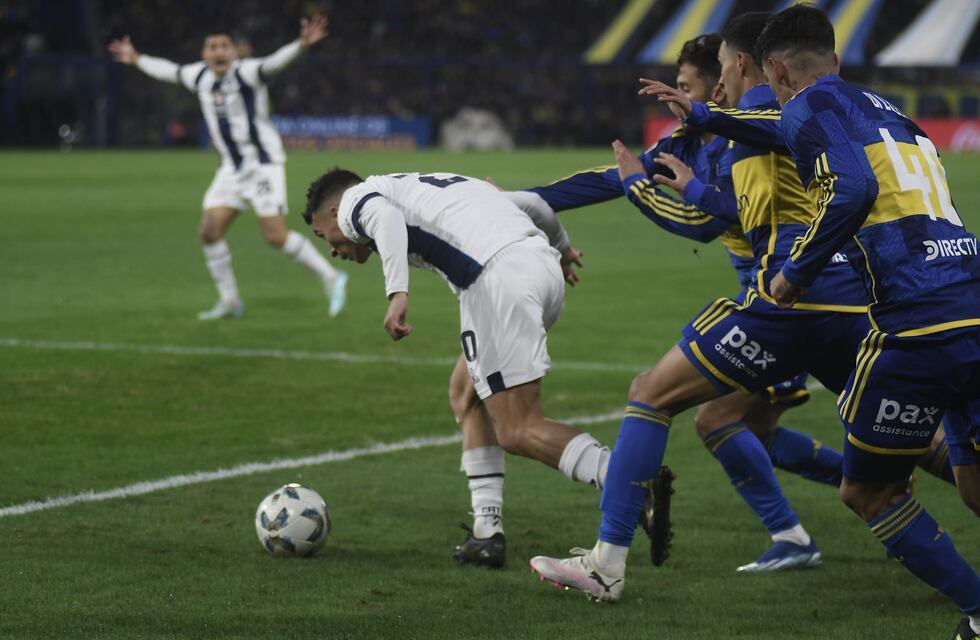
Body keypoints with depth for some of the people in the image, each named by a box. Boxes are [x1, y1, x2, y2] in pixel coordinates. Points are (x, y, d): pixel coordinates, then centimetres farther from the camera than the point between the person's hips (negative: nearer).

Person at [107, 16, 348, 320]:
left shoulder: (246, 72, -14)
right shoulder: (200, 76, 7)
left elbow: (274, 63, -33)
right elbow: (170, 71, 27)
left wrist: (301, 44, -52)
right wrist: (137, 59, 39)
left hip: (263, 164, -7)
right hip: (232, 167, 7)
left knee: (276, 236, -15)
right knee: (209, 231, 0)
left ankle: (330, 278, 0)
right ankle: (229, 300, 13)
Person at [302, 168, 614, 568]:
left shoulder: (354, 200, 15)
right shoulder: (420, 185, 36)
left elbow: (386, 217, -13)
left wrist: (397, 293, -24)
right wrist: (561, 246, 54)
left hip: (498, 276, -9)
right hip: (545, 264, 9)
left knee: (519, 432, -8)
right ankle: (487, 531, 17)